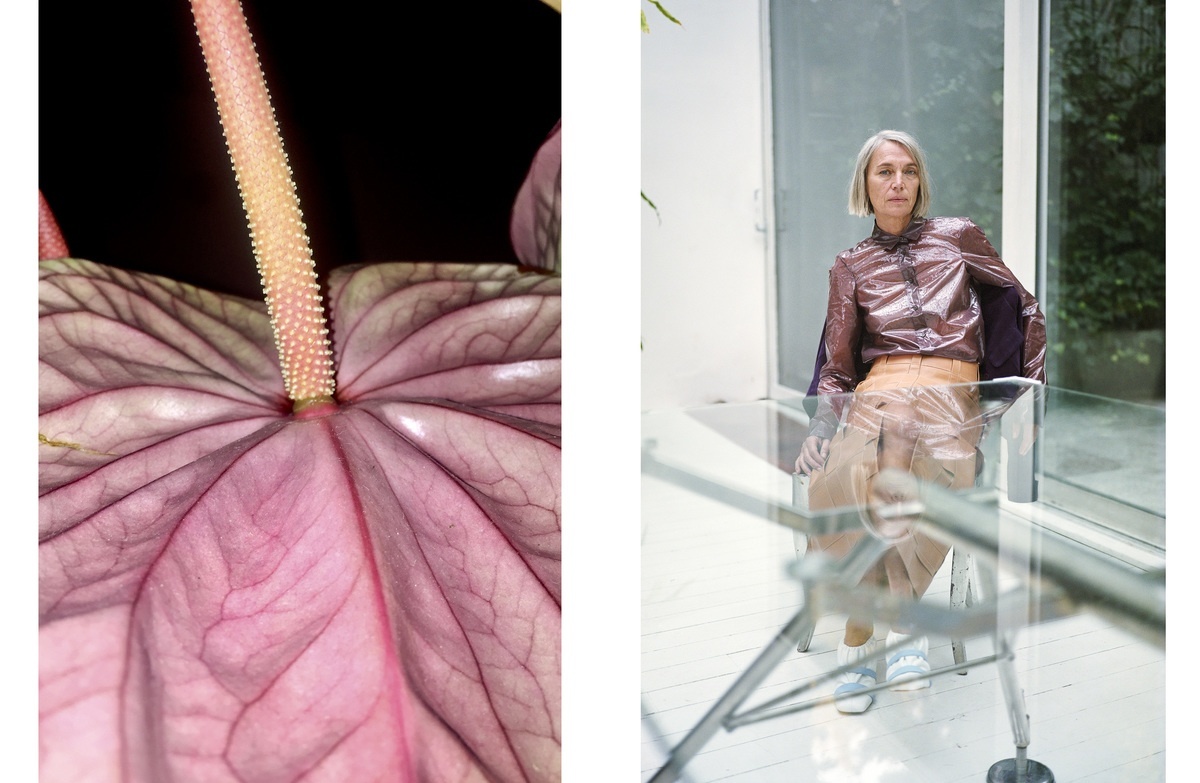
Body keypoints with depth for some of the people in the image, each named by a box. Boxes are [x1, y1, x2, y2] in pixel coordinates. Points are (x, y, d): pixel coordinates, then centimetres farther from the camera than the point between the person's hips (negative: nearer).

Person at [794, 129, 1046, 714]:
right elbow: (837, 363, 13)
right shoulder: (851, 266, 18)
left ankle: (862, 632, -21)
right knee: (839, 482, -33)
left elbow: (1026, 308, 21)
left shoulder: (957, 236, 15)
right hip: (879, 391, 1)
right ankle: (902, 620, -17)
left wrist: (1037, 389, 14)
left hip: (950, 391, -1)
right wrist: (822, 424, -6)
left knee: (935, 485, -36)